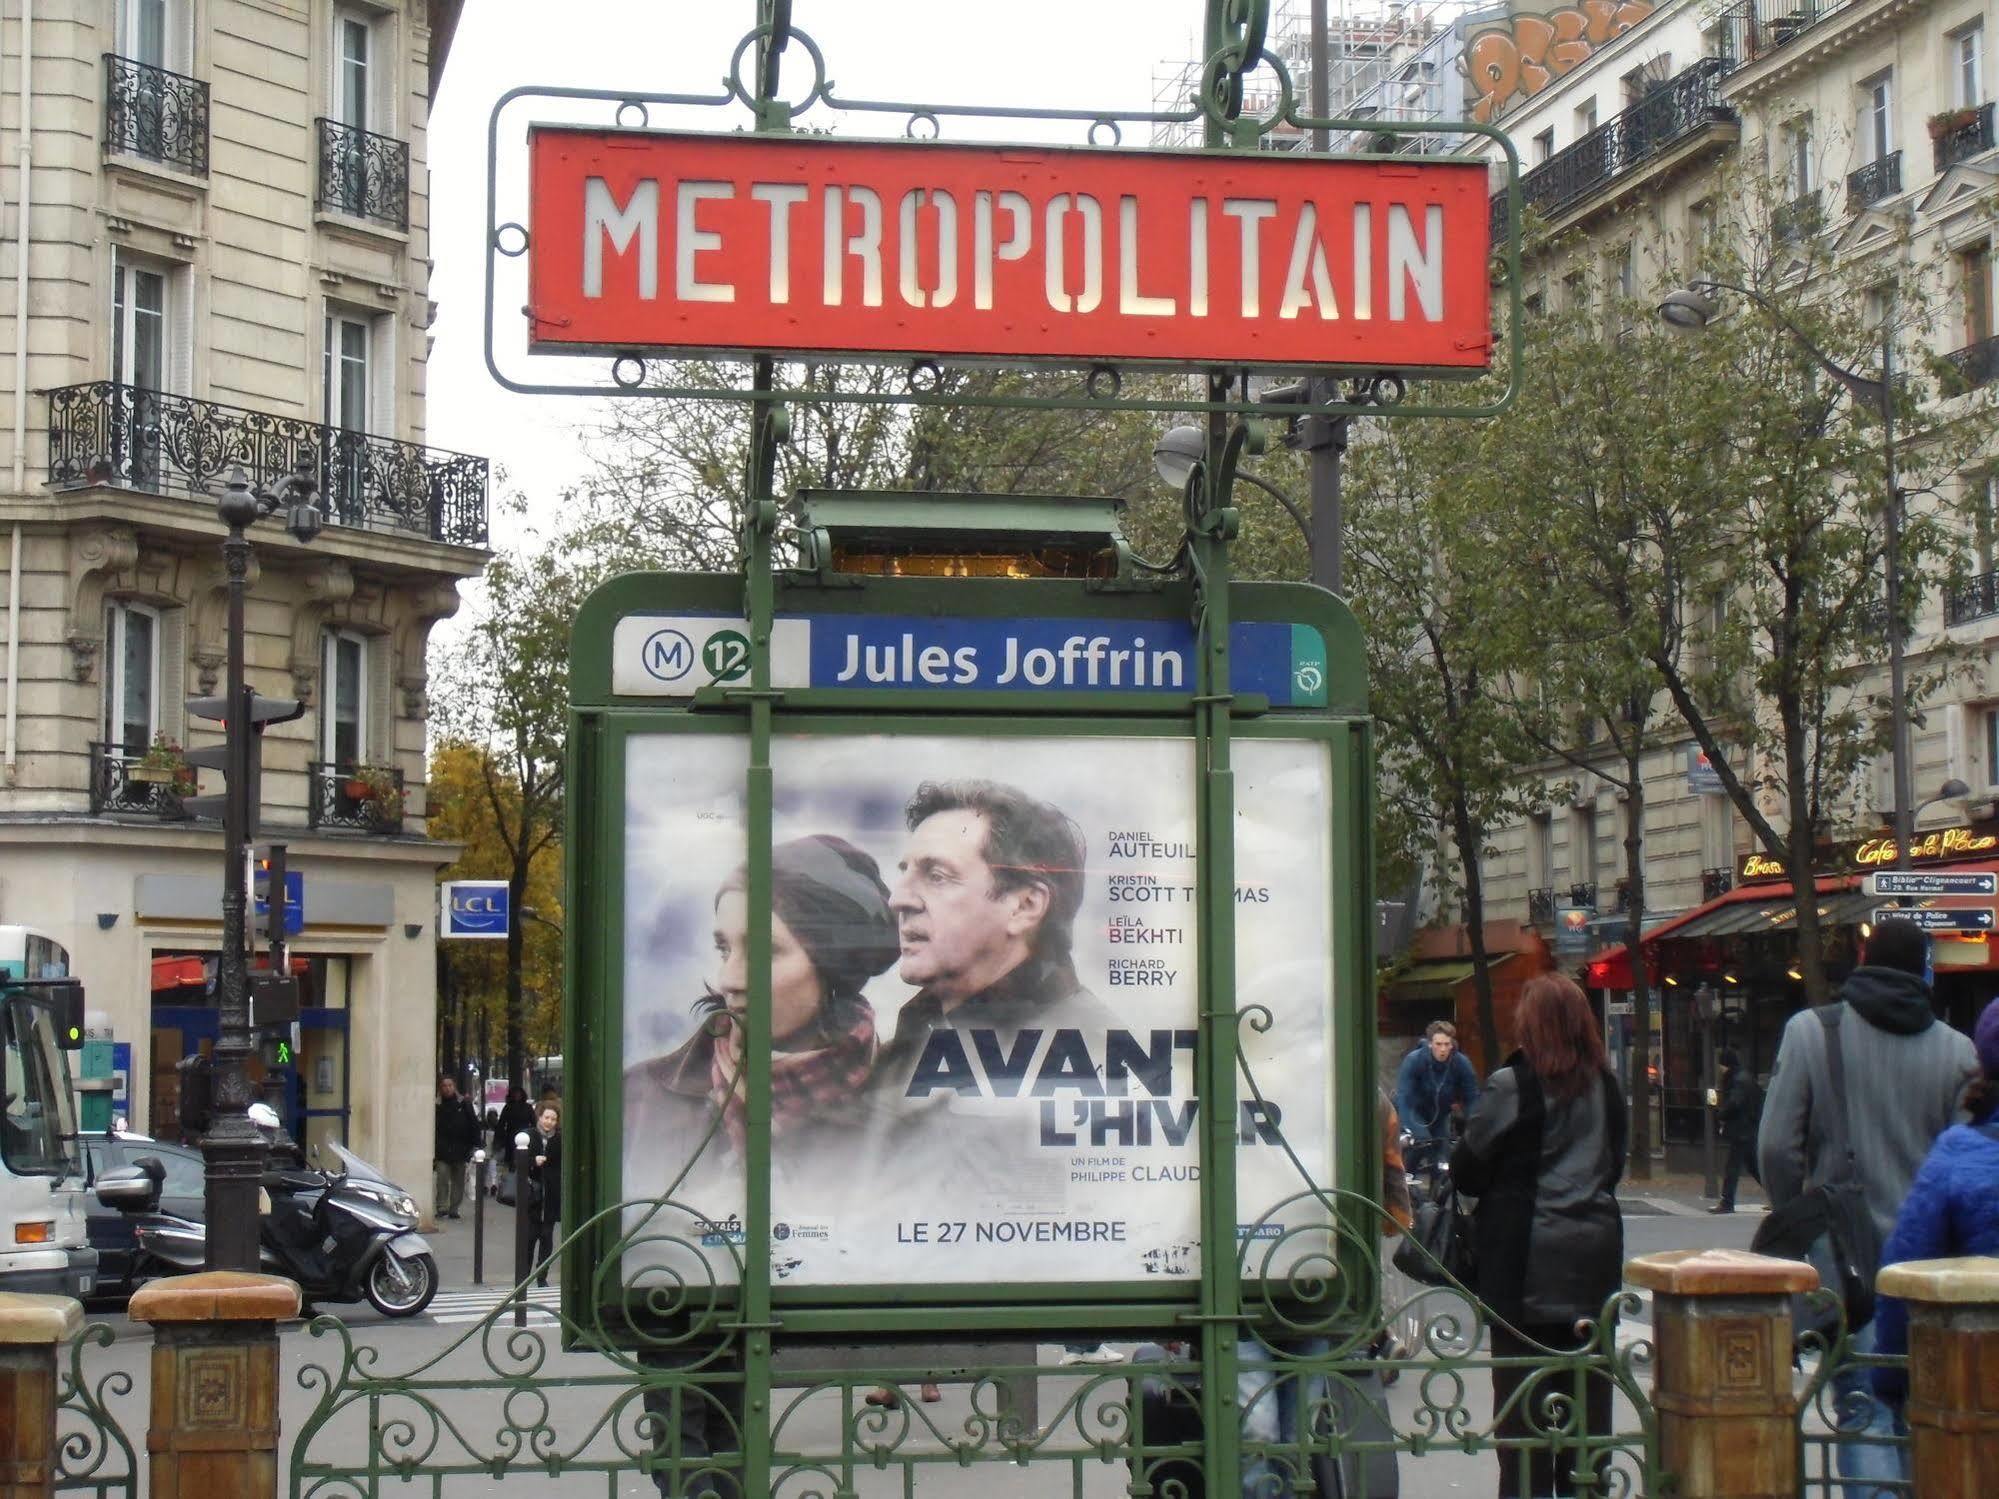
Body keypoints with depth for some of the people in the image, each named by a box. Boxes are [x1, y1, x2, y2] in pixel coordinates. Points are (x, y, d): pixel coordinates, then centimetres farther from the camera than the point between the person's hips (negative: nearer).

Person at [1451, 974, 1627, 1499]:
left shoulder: (1510, 1087, -11)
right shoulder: (1606, 1088, 6)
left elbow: (1467, 1170, -7)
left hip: (1526, 1263, -5)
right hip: (1594, 1259, 5)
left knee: (1524, 1401, 0)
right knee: (1588, 1398, 11)